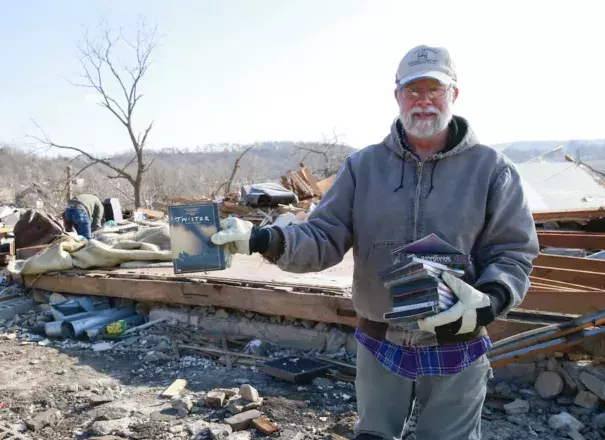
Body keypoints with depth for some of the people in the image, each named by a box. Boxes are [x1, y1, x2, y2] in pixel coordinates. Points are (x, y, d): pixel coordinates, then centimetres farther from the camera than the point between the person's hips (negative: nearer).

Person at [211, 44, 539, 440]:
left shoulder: (491, 169, -6)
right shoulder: (363, 166, -2)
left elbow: (513, 253, -4)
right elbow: (324, 238, -6)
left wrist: (489, 301, -24)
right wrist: (264, 239, -23)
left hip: (456, 354, -1)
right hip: (379, 347, 2)